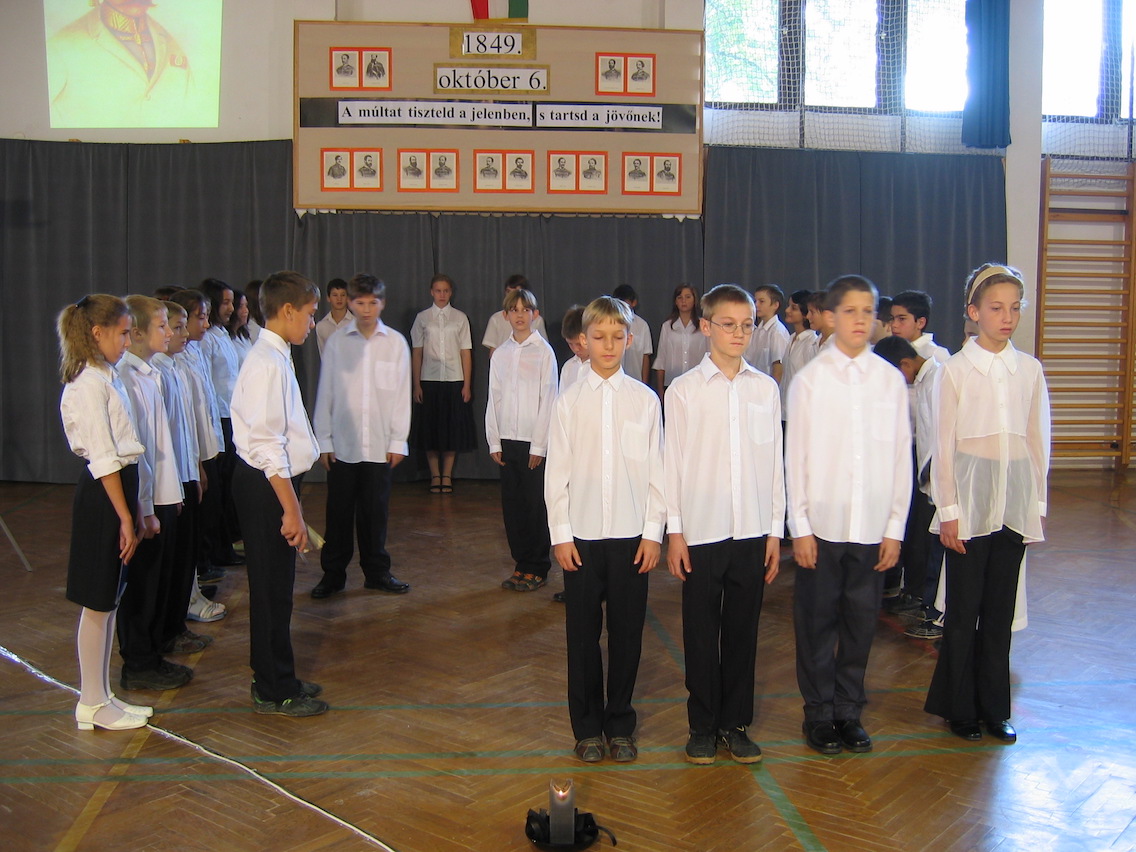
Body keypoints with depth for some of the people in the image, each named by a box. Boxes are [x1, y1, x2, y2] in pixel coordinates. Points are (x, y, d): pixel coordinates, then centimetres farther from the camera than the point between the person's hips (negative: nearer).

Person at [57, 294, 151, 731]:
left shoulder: (105, 378, 13)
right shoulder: (90, 384, -16)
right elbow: (103, 460, -19)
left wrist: (131, 510, 13)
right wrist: (125, 518, -17)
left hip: (117, 487, 10)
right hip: (103, 497, -10)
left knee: (108, 600, 15)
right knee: (97, 603, 1)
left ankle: (101, 697, 26)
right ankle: (92, 705, 14)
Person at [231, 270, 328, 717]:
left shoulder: (274, 357, 12)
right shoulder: (269, 363, -19)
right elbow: (268, 445, -23)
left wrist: (291, 504, 17)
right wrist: (291, 510, -21)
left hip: (267, 481, 10)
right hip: (265, 484, -10)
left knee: (275, 586, 18)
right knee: (272, 588, 1)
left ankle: (276, 679, 31)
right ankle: (275, 692, 13)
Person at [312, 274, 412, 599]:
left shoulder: (396, 343, 2)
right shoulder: (336, 343, 1)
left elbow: (402, 395, 3)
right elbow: (325, 394, 4)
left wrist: (398, 441, 1)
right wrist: (324, 440, 1)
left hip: (379, 445, 0)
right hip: (342, 444, 0)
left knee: (375, 512, 8)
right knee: (339, 512, 6)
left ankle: (377, 572, 22)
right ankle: (333, 574, 19)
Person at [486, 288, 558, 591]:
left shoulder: (544, 352, -4)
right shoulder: (500, 354, 8)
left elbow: (548, 400, -7)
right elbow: (493, 399, 10)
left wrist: (538, 445, -9)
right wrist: (494, 441, 4)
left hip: (534, 441, -4)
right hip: (507, 440, 4)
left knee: (536, 506, 1)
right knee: (512, 504, 8)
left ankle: (537, 568, 13)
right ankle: (521, 564, 20)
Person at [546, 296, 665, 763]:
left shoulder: (645, 400, 2)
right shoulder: (568, 401, 1)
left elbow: (656, 471, 3)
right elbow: (556, 473, 2)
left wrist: (653, 532, -1)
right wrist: (560, 534, -2)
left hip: (631, 535, 0)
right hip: (581, 534, 0)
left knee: (627, 632, 7)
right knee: (583, 633, 7)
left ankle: (620, 725, 23)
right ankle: (587, 727, 22)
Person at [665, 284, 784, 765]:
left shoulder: (766, 389, 6)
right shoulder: (684, 390, -1)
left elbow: (775, 461, 8)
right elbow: (672, 462, -1)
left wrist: (775, 530, 6)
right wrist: (674, 531, -3)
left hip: (752, 531, 2)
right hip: (701, 531, -2)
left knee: (743, 630, 9)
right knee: (701, 632, 6)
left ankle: (735, 723, 23)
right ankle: (703, 725, 20)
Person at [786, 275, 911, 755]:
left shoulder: (891, 380, 2)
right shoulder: (810, 379, -3)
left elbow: (901, 457, 4)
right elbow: (796, 457, -2)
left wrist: (895, 527, 2)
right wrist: (800, 527, -5)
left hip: (872, 527, 2)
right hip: (822, 525, -2)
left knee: (860, 623, 10)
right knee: (817, 622, 7)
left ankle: (848, 712, 27)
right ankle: (819, 715, 23)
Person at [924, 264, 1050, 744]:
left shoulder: (1029, 370, 5)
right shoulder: (957, 369, -5)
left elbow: (1038, 440, 9)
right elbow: (944, 444, -5)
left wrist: (1037, 506, 7)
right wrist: (948, 512, -7)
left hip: (1015, 503, 3)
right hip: (971, 502, -3)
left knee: (1000, 609, 10)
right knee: (964, 609, 4)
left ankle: (994, 708, 22)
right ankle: (959, 708, 19)